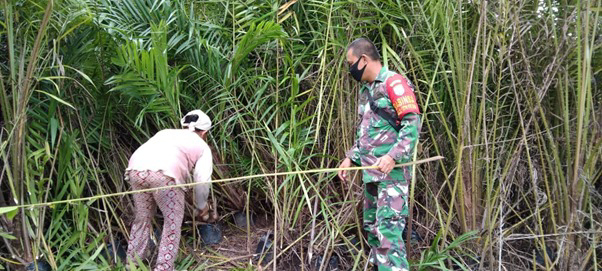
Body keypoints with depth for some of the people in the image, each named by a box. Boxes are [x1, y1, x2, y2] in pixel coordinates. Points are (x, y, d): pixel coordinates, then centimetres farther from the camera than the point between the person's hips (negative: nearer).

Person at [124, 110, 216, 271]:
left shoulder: (165, 132, 38)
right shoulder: (202, 146, 25)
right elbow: (202, 181, 16)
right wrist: (201, 207, 32)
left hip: (136, 169, 5)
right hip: (164, 173, -5)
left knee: (142, 218, 23)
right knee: (172, 221, 12)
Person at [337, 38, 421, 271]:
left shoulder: (394, 83, -9)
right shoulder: (365, 90, 18)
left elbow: (413, 123, -16)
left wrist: (393, 156, -24)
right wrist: (351, 157, 13)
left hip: (392, 172, -9)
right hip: (370, 173, 9)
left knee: (388, 230, -13)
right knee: (372, 227, 14)